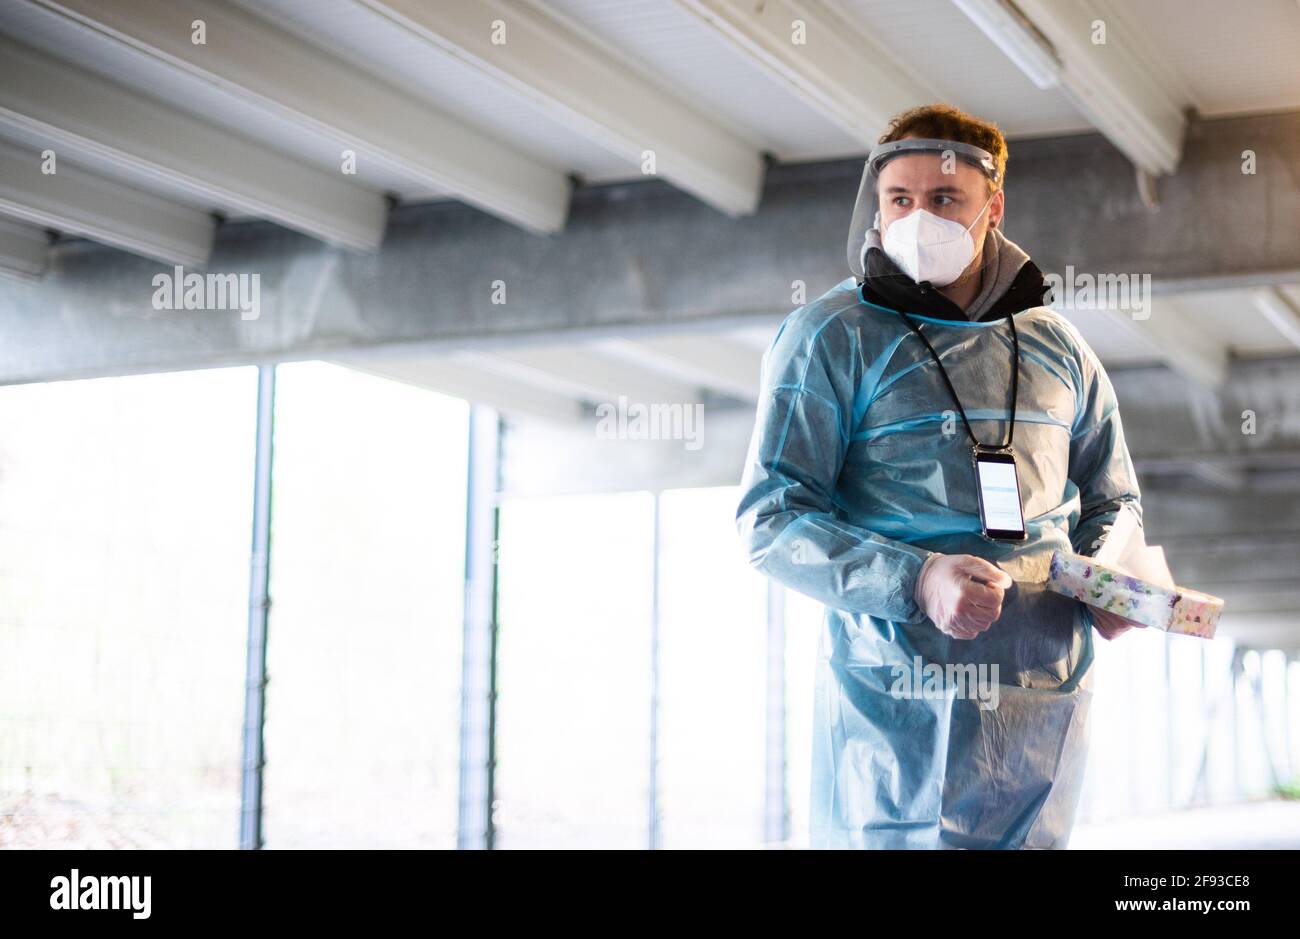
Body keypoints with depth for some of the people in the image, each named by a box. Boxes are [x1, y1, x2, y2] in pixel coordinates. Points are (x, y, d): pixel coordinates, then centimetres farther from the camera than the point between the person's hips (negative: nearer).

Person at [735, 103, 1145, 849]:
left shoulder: (1056, 347, 12)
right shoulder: (833, 336, -2)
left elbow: (1110, 501, 23)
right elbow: (770, 520, -8)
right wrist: (915, 582, -22)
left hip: (1048, 698, 4)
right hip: (900, 697, -4)